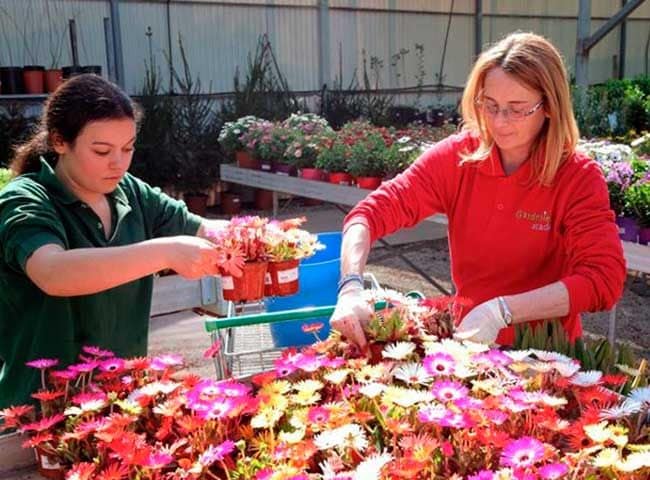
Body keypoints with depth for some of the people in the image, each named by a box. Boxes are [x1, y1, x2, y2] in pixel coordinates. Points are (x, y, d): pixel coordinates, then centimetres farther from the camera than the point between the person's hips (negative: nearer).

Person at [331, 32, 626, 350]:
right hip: (469, 344, 1)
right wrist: (351, 287, -28)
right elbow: (375, 210, -12)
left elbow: (604, 279, -23)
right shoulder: (457, 157, -7)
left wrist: (501, 311, -31)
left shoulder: (579, 179, -14)